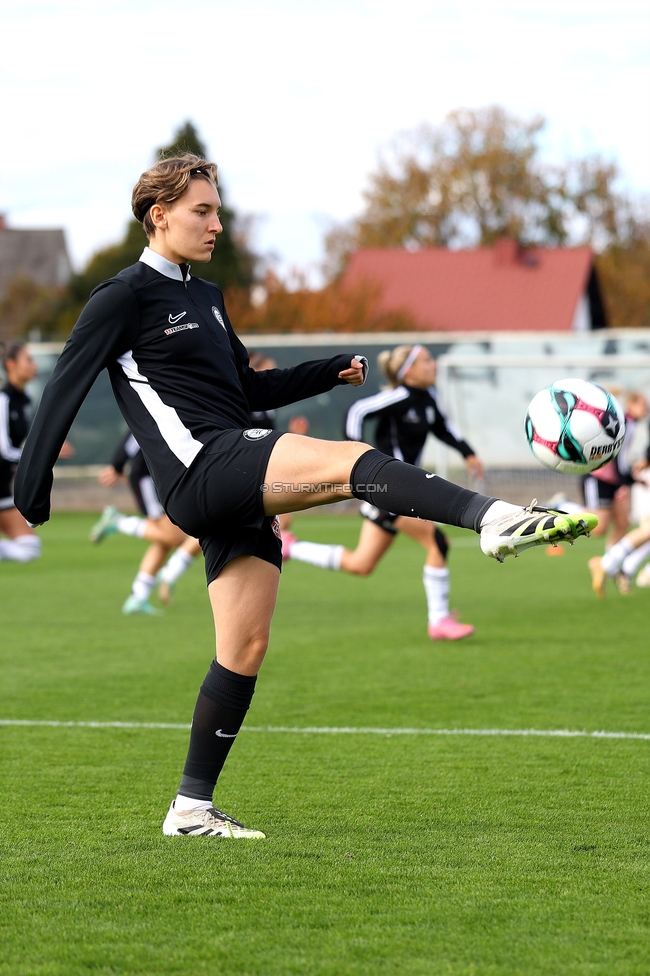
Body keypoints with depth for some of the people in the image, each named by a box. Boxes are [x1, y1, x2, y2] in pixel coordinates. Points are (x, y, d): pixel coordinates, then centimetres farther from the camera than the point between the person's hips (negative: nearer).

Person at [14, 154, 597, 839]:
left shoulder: (205, 299, 25)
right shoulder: (123, 298, 0)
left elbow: (251, 389, 33)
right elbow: (65, 387, -1)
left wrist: (334, 370, 21)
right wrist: (32, 491, -3)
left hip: (238, 491, 9)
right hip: (200, 468, -9)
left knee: (245, 649, 6)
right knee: (352, 463, -26)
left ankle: (192, 809, 13)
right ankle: (496, 520, -44)